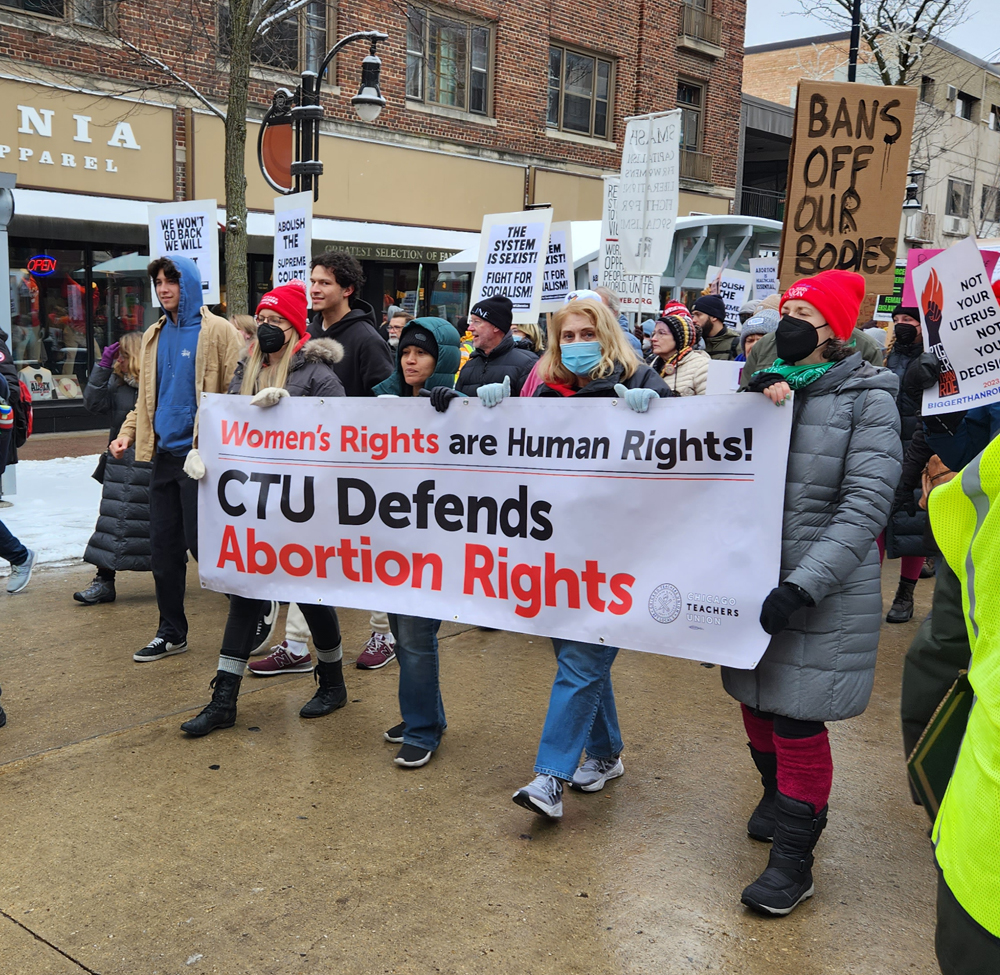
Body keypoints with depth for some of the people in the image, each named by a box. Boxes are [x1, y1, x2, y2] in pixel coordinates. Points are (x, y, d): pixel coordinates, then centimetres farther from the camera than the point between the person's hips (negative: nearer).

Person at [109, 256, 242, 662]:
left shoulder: (217, 331, -7)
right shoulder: (154, 335, 15)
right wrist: (127, 432, 7)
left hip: (200, 454, -7)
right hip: (164, 455, 7)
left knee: (202, 543, -5)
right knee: (163, 547, 10)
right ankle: (171, 632, 22)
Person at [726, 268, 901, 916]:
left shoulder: (866, 398, -9)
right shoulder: (764, 384, 6)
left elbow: (865, 506, -16)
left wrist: (802, 586, -24)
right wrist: (757, 405, -16)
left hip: (824, 588, -5)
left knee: (798, 717, -1)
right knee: (757, 699, 18)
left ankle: (794, 858, 16)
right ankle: (779, 796, 45)